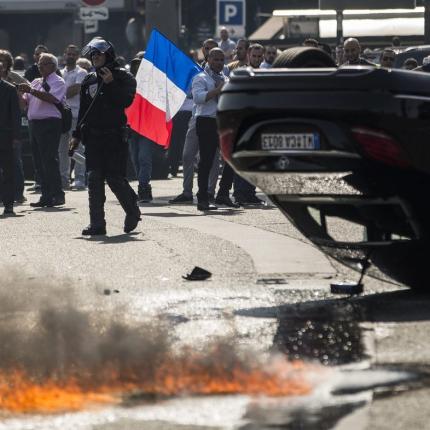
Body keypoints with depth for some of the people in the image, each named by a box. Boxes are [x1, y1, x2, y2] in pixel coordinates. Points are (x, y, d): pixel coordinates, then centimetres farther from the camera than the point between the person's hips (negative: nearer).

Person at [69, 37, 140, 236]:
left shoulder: (124, 78, 0)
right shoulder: (89, 80, 15)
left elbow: (126, 101, -14)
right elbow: (83, 110, 18)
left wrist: (111, 84, -20)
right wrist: (76, 135, 15)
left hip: (115, 136, -5)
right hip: (93, 136, 5)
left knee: (114, 178, -7)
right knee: (94, 178, -2)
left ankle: (132, 211, 19)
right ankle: (97, 223, -1)